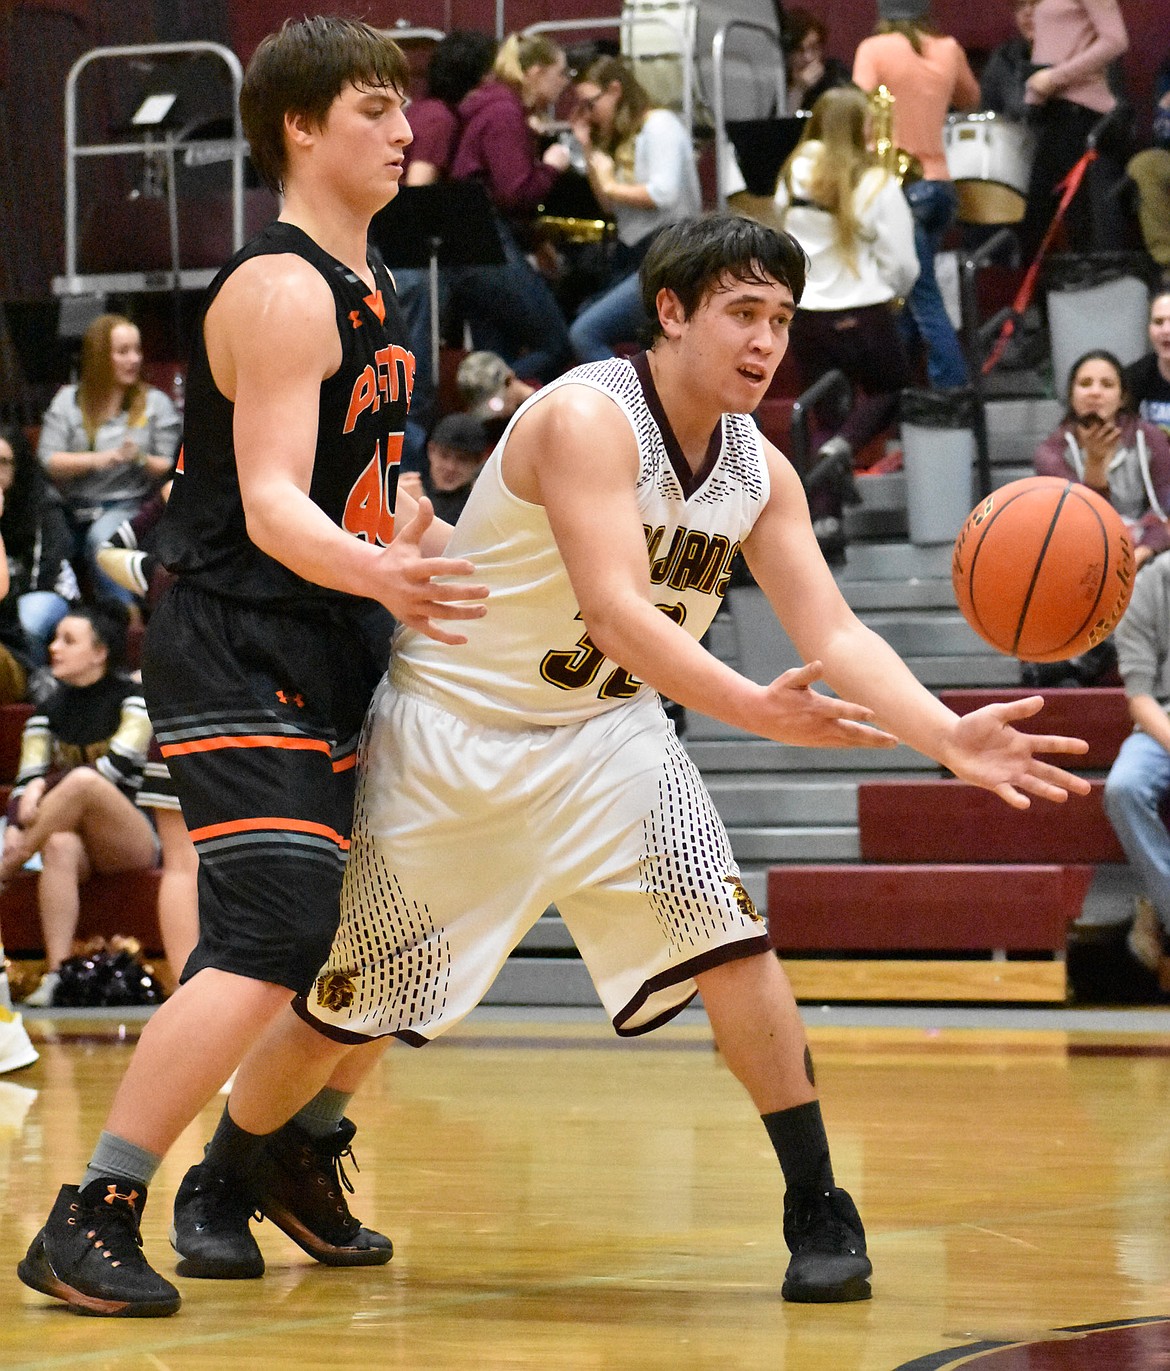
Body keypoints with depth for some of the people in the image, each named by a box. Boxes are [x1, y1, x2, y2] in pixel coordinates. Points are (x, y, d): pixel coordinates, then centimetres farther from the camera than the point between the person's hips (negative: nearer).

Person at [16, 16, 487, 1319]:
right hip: (239, 659, -10)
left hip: (324, 659, 10)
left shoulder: (364, 284, 15)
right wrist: (379, 576, -42)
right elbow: (270, 503, -25)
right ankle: (90, 1220, -16)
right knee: (272, 943, -19)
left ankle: (291, 1156, 32)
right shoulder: (281, 291, -15)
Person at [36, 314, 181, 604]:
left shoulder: (155, 403, 9)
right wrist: (101, 459, -14)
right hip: (73, 507, 2)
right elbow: (48, 463, -2)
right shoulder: (69, 401, 10)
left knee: (102, 537, -36)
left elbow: (169, 471, 4)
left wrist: (141, 460, -16)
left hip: (129, 505, -2)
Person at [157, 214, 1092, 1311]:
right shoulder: (588, 418, -26)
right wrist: (754, 708, -50)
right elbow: (617, 611, -37)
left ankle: (818, 1212, -9)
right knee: (343, 1008, 6)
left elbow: (834, 635, -10)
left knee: (727, 932, -18)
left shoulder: (762, 471, -5)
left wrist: (944, 736, -27)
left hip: (603, 732, 5)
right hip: (448, 728, -5)